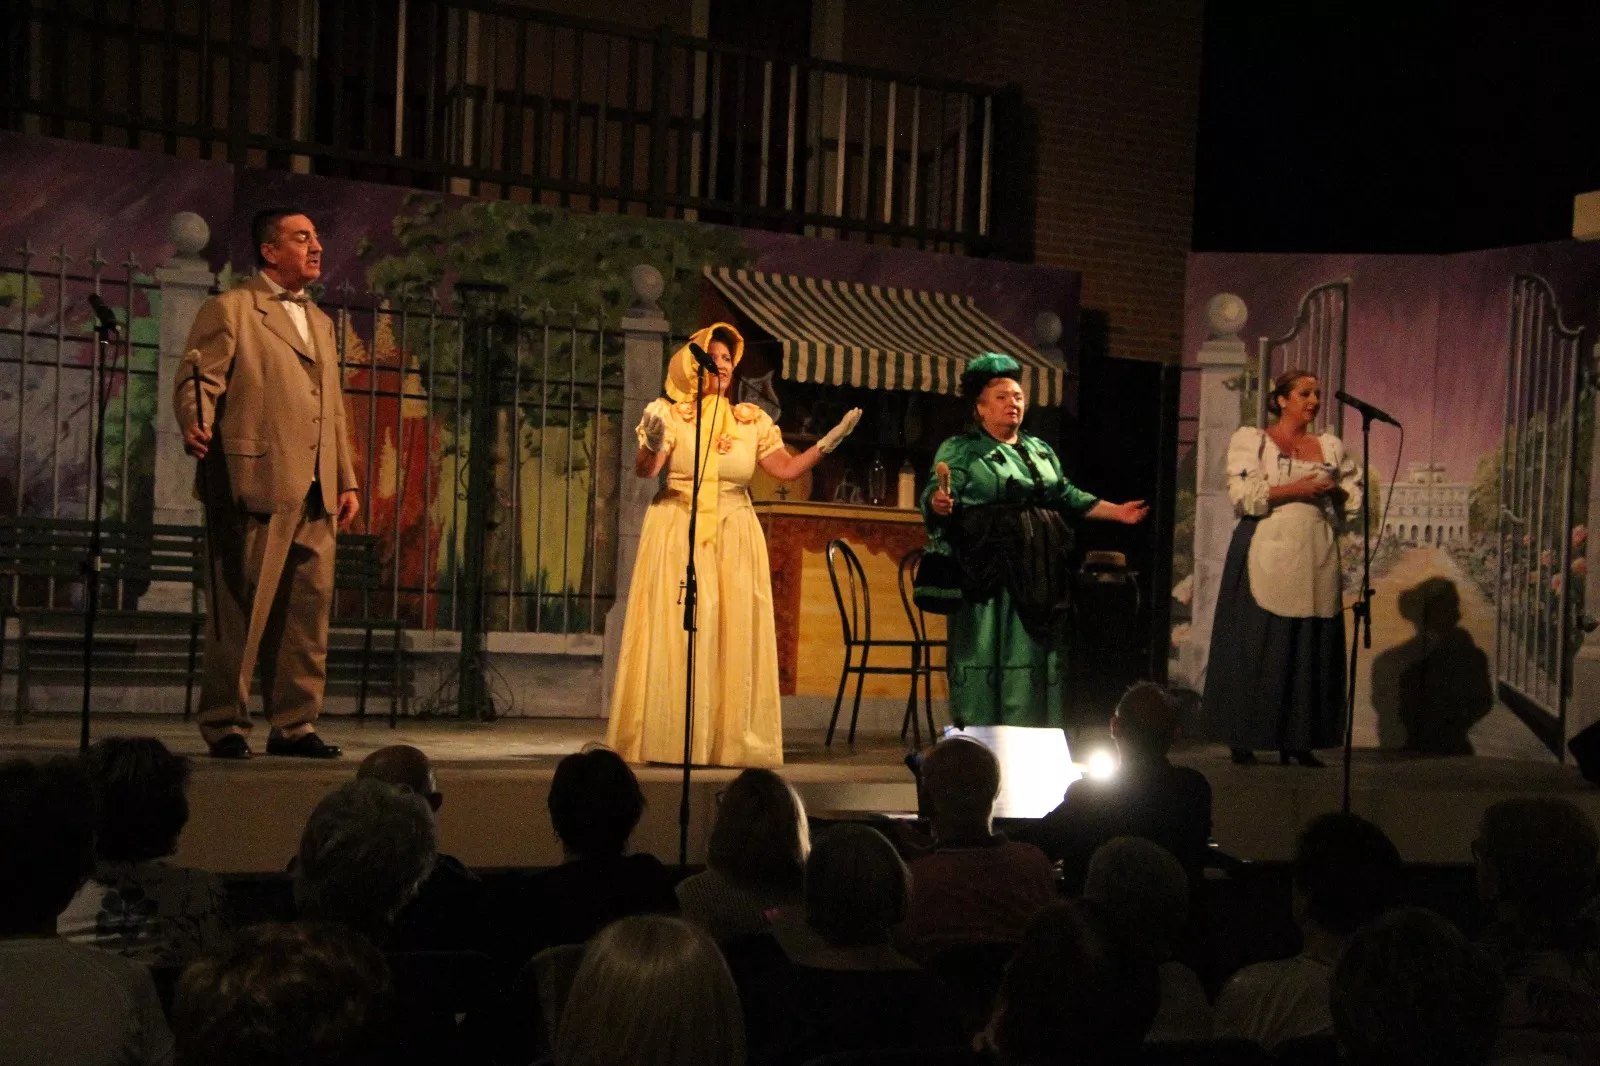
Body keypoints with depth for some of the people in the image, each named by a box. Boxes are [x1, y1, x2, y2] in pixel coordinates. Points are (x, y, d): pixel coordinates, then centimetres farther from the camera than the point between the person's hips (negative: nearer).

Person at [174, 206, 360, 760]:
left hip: (315, 493, 7)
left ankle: (295, 725, 12)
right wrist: (195, 426, -27)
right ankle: (223, 725, 5)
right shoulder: (229, 310, 2)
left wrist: (347, 480, 16)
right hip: (255, 484, -7)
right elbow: (197, 379, -6)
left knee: (309, 610, 5)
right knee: (241, 610, -4)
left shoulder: (320, 321, 24)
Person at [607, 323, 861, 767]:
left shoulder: (752, 420, 11)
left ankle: (730, 741, 4)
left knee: (735, 635, 0)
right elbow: (644, 471, -12)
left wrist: (827, 442, -5)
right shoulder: (670, 414, 0)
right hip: (679, 534, -3)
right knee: (677, 634, -7)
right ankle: (669, 741, -4)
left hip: (735, 539, 4)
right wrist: (652, 445, -33)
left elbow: (787, 468, 6)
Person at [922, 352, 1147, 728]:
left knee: (1032, 657, 7)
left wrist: (1116, 512, 18)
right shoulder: (960, 450, 0)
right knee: (983, 653, -6)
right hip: (987, 575, -6)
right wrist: (939, 503, -35)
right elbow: (933, 494, -12)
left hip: (1036, 577, 6)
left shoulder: (1041, 450, 19)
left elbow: (1068, 497, 23)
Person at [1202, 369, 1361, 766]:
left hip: (1315, 558, 4)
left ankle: (1298, 740, 6)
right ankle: (1242, 739, 1)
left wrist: (1332, 490, 0)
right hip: (1265, 553, -4)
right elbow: (1243, 494, -8)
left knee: (1310, 648, 0)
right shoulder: (1251, 439, 4)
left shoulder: (1330, 446, 17)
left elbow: (1354, 492, 20)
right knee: (1255, 645, -6)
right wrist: (1295, 488, -12)